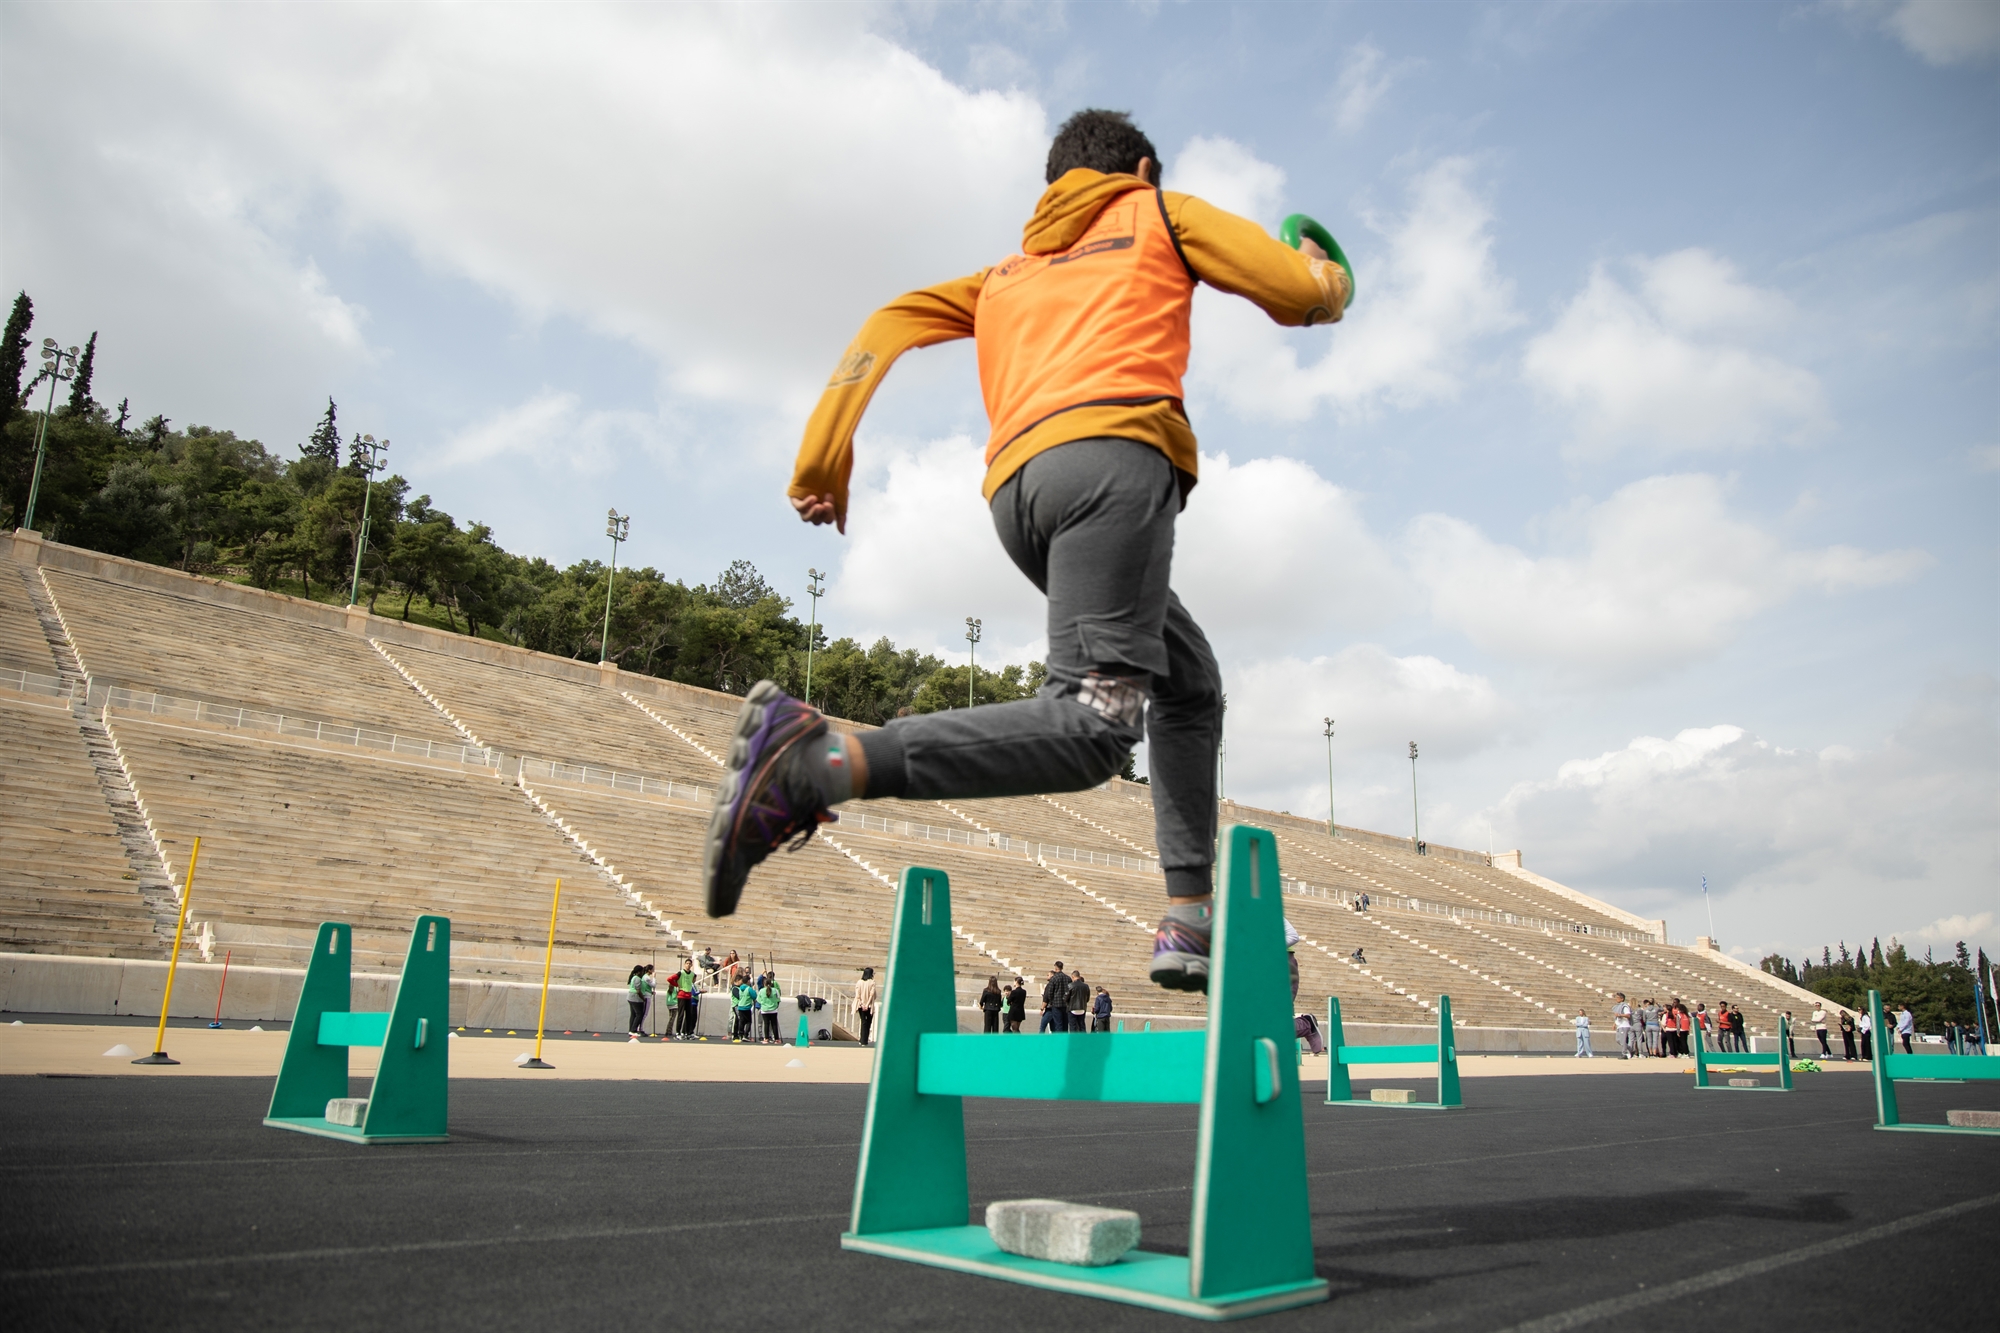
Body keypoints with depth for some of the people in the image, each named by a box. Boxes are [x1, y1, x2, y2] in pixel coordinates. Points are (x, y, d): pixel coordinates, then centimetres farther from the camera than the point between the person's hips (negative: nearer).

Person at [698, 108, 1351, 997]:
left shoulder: (1009, 272, 36)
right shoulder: (1163, 215, 25)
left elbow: (890, 325, 21)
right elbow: (1305, 296, 16)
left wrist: (823, 460, 14)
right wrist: (1330, 274, 41)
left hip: (1017, 488, 7)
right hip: (1111, 451, -7)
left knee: (1190, 686, 19)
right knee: (1091, 720, -21)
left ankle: (1189, 924, 12)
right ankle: (814, 764, -36)